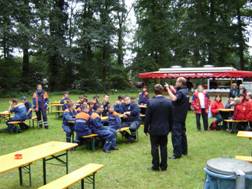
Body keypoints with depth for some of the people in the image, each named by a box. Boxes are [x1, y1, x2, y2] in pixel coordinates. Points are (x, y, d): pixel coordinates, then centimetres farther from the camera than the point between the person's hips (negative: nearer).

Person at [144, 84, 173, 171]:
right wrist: (170, 128, 14)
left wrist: (146, 129, 0)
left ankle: (156, 166, 15)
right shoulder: (169, 102, -5)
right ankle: (163, 166, 18)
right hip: (165, 129, 3)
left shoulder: (150, 102, -15)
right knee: (163, 147, 11)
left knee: (155, 148, 8)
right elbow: (171, 117, 3)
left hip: (154, 129, -3)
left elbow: (147, 117, -10)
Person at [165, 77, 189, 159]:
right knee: (182, 133, 18)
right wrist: (171, 88, 4)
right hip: (182, 116, 10)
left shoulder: (181, 92, -21)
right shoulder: (185, 91, 9)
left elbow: (174, 98, -39)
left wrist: (168, 89, -30)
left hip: (177, 117, -10)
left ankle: (177, 154, -1)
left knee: (176, 135, -5)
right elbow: (177, 94, 15)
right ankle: (184, 150, 29)